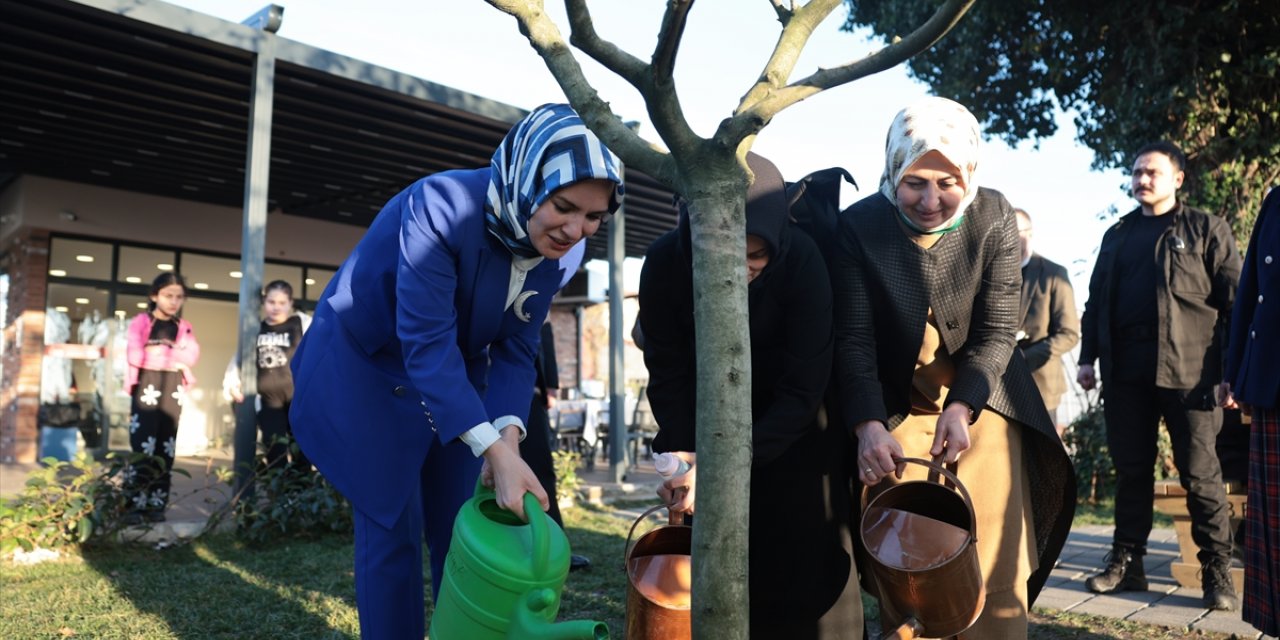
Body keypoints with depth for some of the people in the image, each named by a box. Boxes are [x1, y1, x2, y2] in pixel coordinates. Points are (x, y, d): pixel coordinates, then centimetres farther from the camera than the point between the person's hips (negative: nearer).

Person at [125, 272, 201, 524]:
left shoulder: (184, 326, 12)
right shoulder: (141, 322, 2)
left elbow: (192, 355, -4)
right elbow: (135, 355, -12)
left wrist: (157, 350, -11)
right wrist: (173, 357, -7)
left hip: (173, 392, 4)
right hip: (147, 388, -4)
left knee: (166, 448, 5)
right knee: (142, 447, -7)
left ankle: (157, 504, 11)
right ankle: (136, 504, -2)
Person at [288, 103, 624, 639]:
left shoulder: (552, 254, -11)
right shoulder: (442, 205, -31)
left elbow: (515, 351, -9)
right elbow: (425, 342, -36)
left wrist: (509, 436, -27)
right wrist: (495, 452, -41)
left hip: (452, 379, 6)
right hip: (364, 371, -5)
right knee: (391, 532, -1)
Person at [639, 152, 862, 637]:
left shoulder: (802, 262, -29)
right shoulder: (664, 263, -24)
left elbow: (803, 389, -26)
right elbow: (667, 375, -13)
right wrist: (686, 459, -24)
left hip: (790, 426, -2)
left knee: (801, 561, -2)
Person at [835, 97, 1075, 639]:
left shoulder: (994, 218, -10)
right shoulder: (859, 225, -13)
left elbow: (998, 330, -11)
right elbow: (854, 340, -15)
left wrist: (961, 408, -26)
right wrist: (869, 426, -29)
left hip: (982, 404, 1)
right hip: (897, 410, -1)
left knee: (998, 569, 3)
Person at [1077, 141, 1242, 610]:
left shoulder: (1206, 229, 7)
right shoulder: (1117, 235, 18)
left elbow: (1234, 298, 1)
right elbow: (1096, 300, 18)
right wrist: (1088, 357, 10)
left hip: (1188, 370, -4)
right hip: (1125, 370, 4)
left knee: (1200, 473, 0)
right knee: (1131, 470, 7)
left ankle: (1217, 571, 11)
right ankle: (1127, 562, 15)